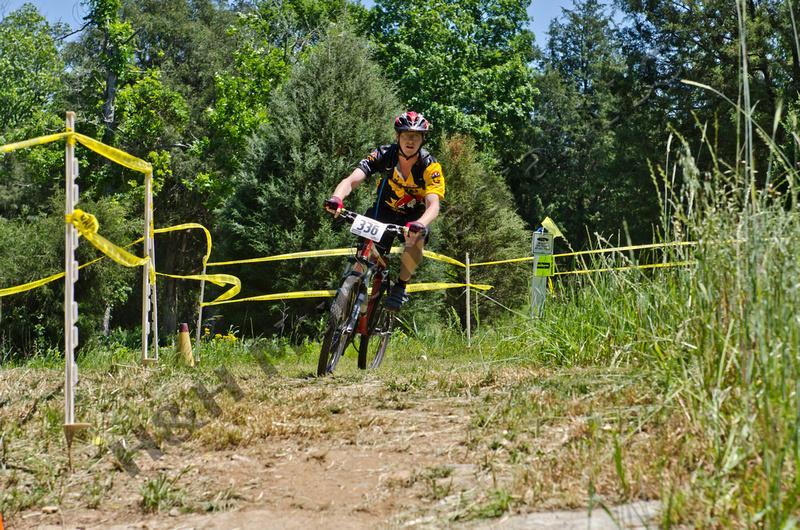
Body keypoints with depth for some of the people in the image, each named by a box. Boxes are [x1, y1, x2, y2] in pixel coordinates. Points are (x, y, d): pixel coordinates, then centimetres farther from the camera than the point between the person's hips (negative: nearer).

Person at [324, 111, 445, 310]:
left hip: (413, 215, -1)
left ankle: (400, 286, -13)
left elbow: (433, 204, -38)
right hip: (384, 210, 1)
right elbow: (351, 180, -32)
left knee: (417, 238, -33)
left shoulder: (430, 167, -25)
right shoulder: (384, 155, -22)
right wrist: (336, 198, -54)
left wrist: (420, 224, -60)